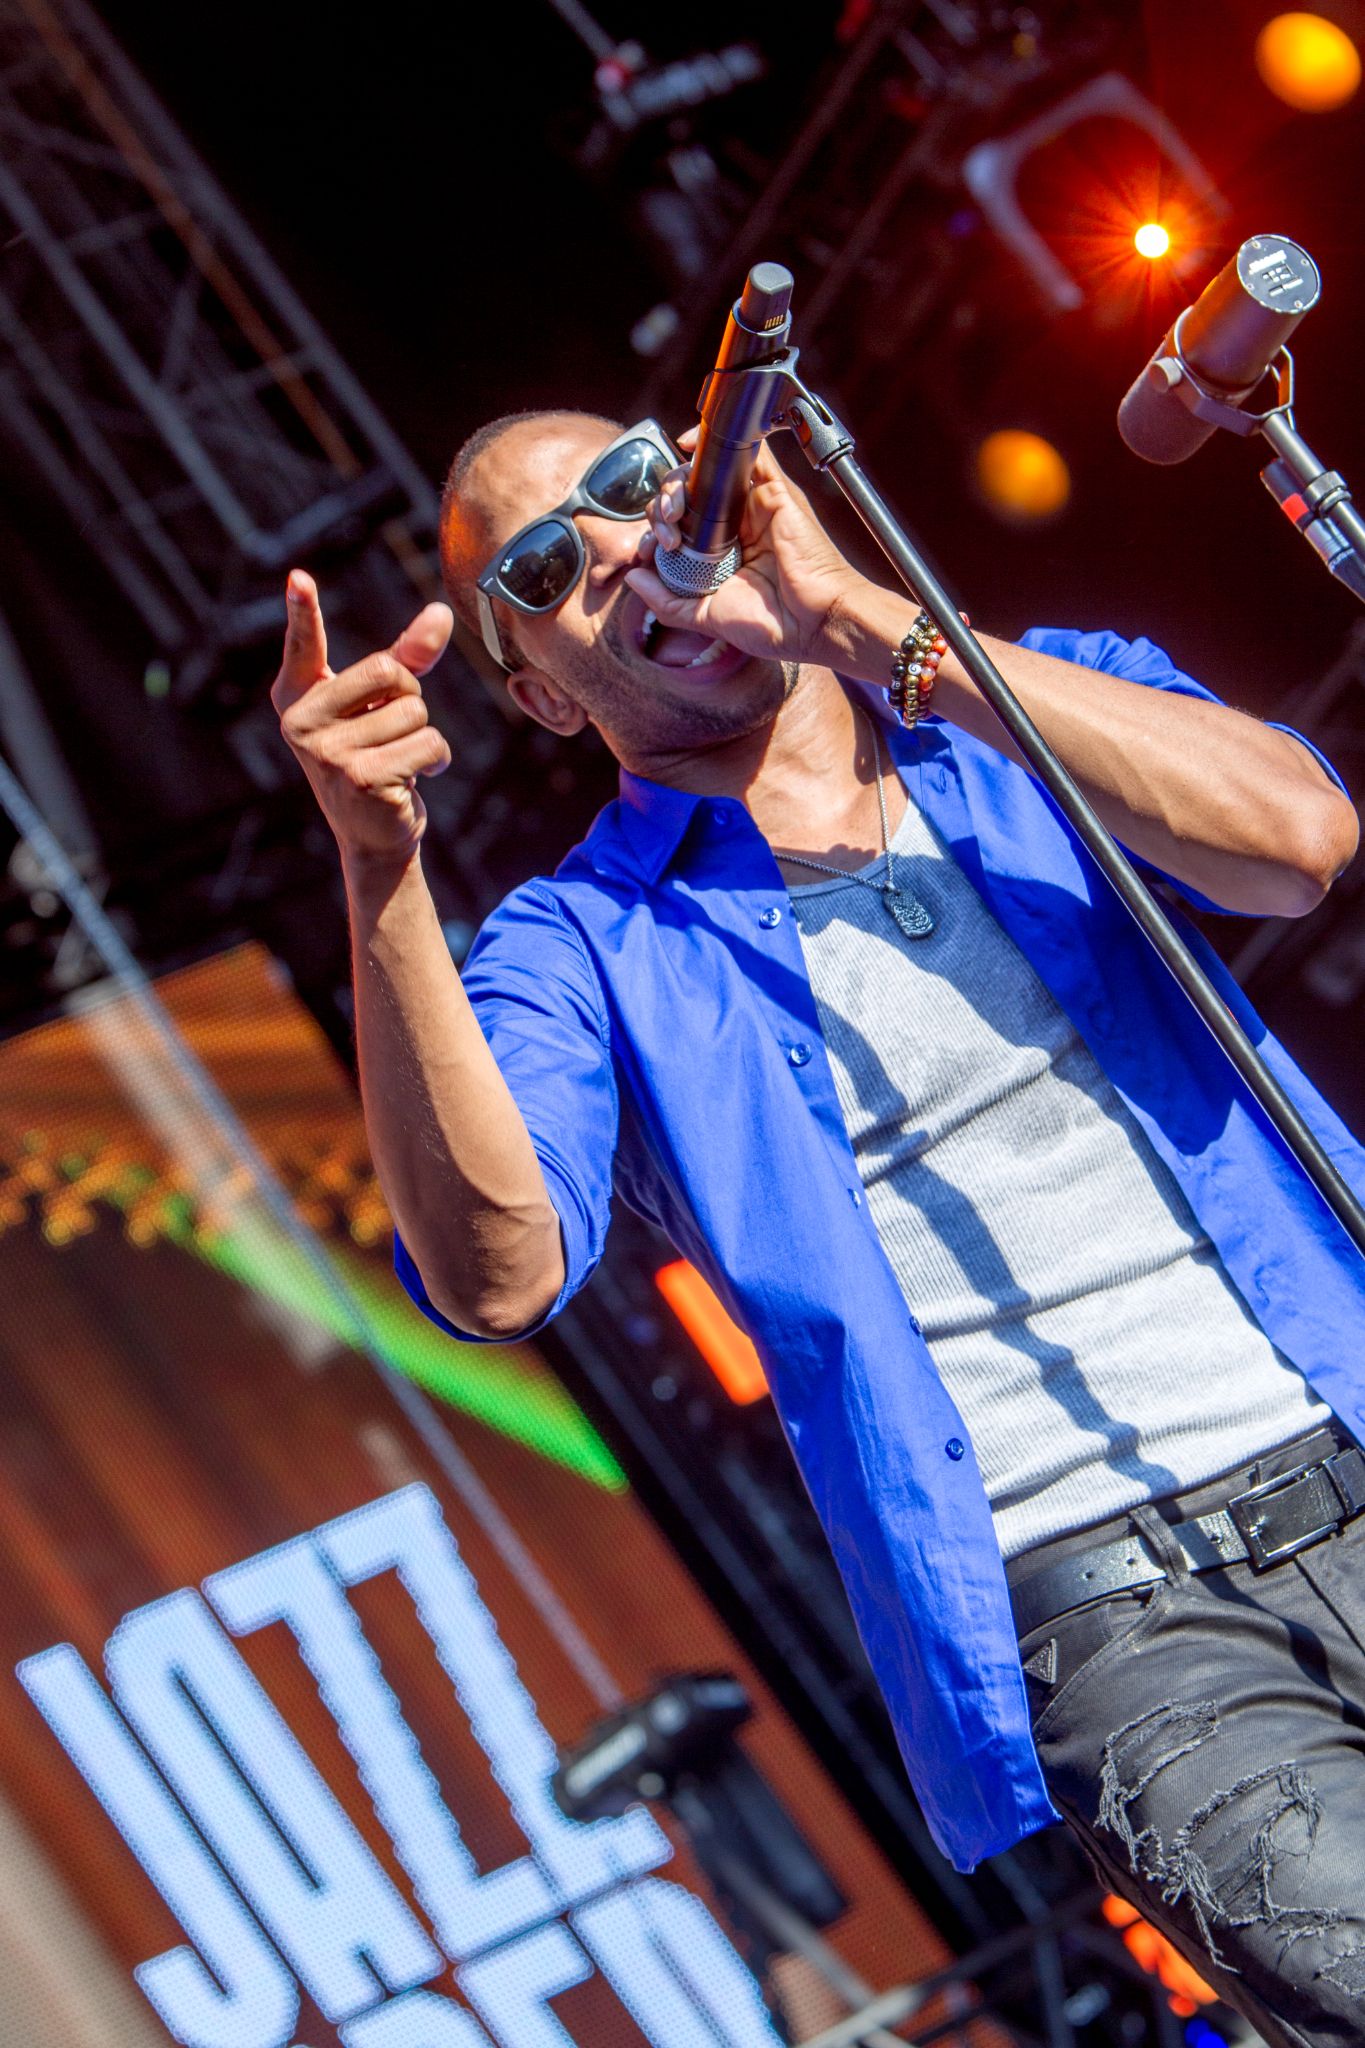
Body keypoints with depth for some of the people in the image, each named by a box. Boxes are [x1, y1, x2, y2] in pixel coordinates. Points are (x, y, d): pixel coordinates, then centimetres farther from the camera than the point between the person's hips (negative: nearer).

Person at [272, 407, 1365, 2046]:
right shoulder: (586, 949, 7)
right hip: (1106, 1627, -3)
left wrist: (862, 615, -9)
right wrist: (380, 869, -22)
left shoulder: (1042, 707, 13)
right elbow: (497, 1277, -12)